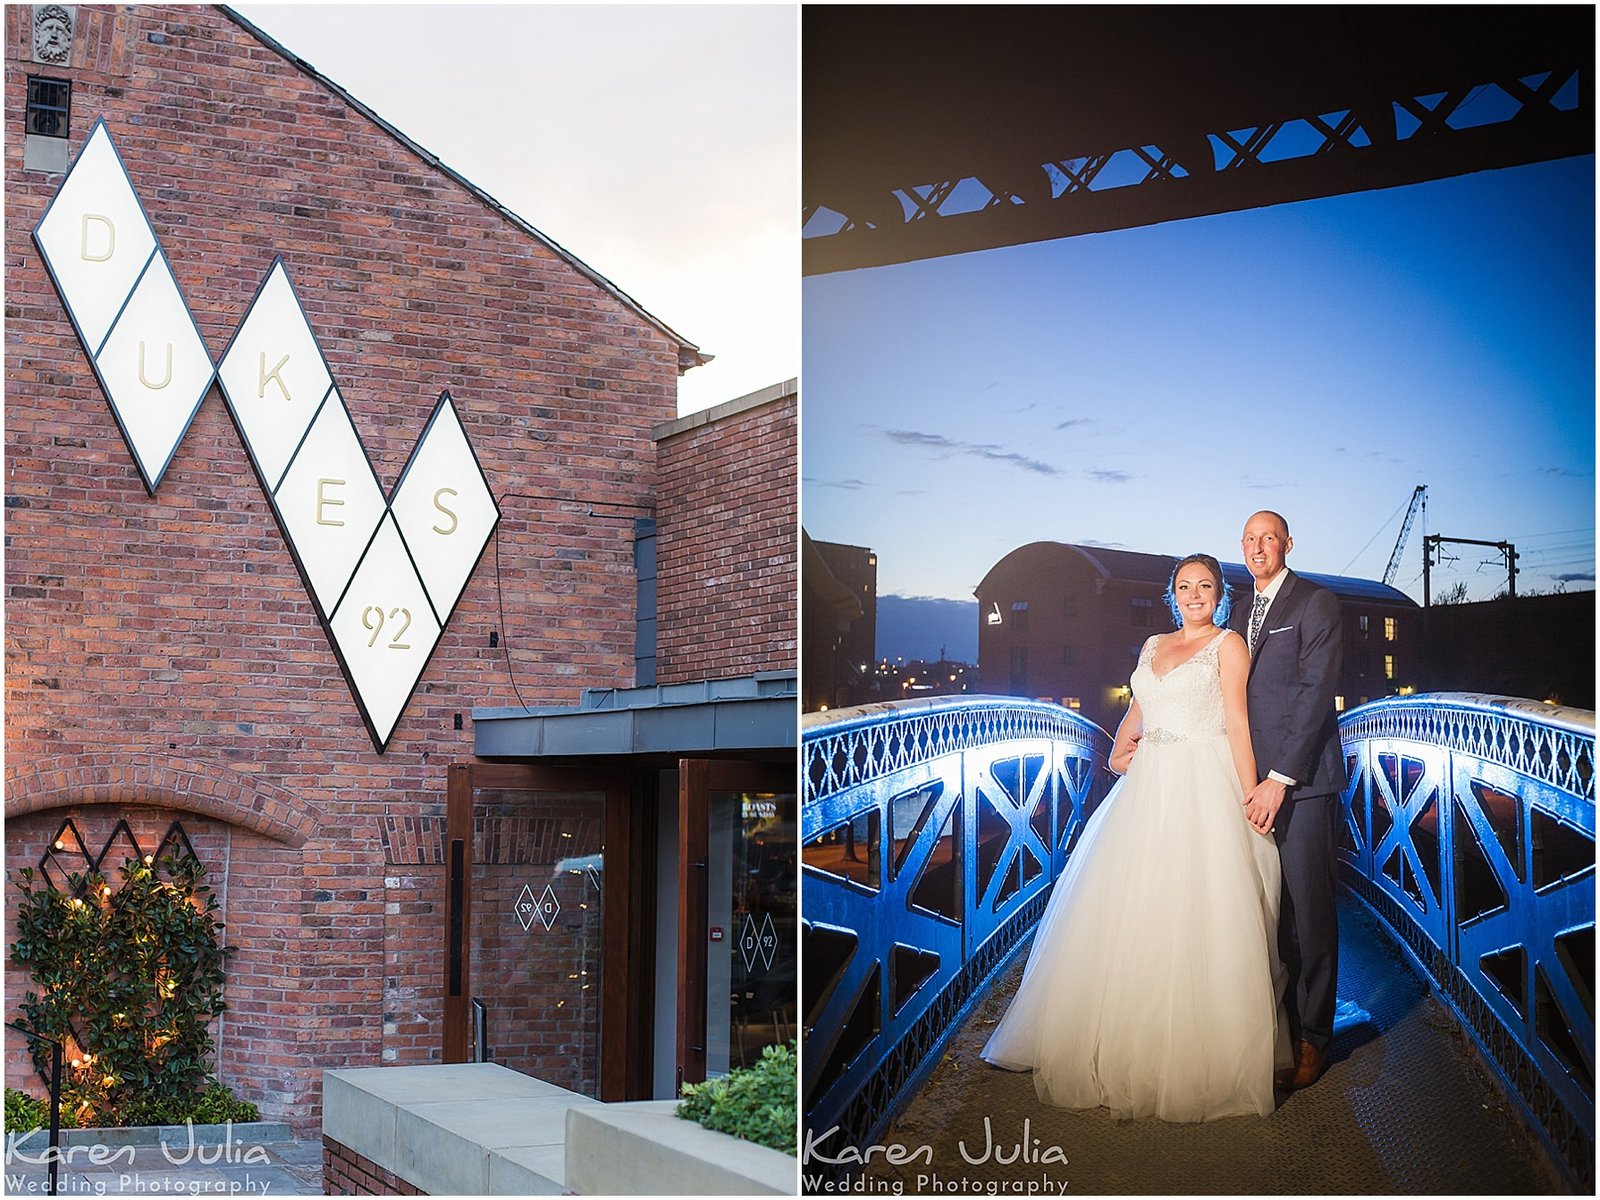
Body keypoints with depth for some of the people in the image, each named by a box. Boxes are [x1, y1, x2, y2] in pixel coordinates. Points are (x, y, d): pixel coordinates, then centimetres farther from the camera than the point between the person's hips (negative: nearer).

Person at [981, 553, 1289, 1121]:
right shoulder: (1154, 646, 18)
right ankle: (1132, 1043, 13)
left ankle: (1199, 1053, -1)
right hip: (1148, 790, 6)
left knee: (1198, 916, -9)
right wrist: (1119, 749, 2)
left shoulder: (1228, 645, 1)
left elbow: (1238, 722, -7)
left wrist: (1252, 797, -13)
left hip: (1205, 791, -6)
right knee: (1129, 913, 4)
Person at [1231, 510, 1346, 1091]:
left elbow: (1316, 692, -12)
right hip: (1255, 778, 6)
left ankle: (1311, 1038, 6)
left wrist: (1280, 779, -17)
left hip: (1302, 781, -6)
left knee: (1308, 909, -2)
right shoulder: (1243, 611, 19)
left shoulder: (1317, 603, -4)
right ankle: (1275, 1021, 14)